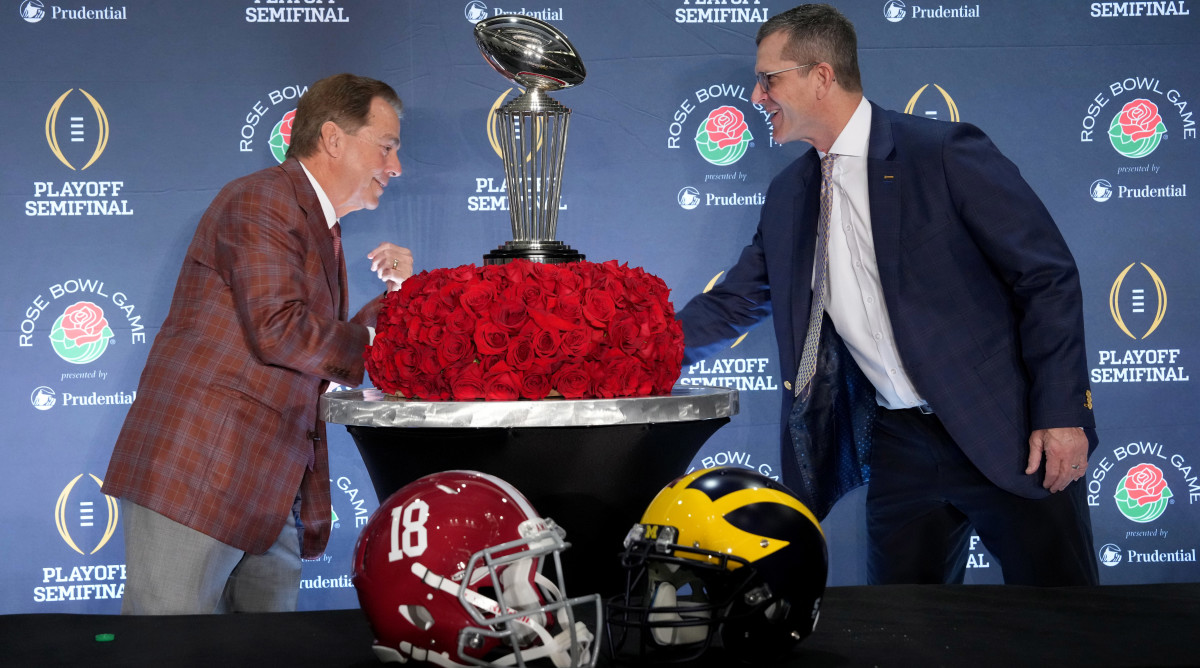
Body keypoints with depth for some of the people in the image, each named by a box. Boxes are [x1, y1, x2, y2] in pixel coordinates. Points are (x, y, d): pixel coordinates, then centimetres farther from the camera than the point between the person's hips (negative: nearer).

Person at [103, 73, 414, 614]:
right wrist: (383, 324, -7)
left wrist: (396, 296, 3)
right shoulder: (261, 200, -9)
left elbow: (331, 361, 18)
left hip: (274, 496, 9)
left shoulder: (320, 227, 20)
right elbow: (279, 332, -22)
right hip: (194, 474, -9)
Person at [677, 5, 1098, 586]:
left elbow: (1047, 277, -10)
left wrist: (1060, 413, -14)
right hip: (899, 445, 6)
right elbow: (732, 303, 20)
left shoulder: (945, 152, -10)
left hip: (1008, 431, -5)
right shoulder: (788, 197, 10)